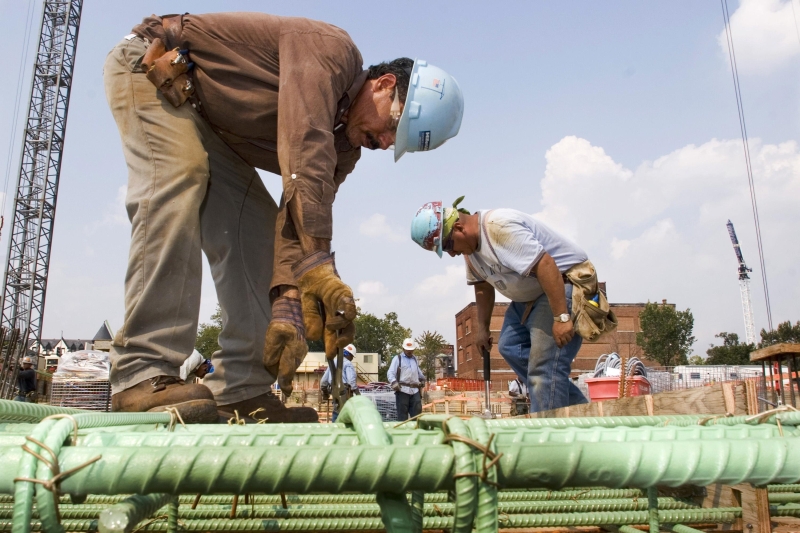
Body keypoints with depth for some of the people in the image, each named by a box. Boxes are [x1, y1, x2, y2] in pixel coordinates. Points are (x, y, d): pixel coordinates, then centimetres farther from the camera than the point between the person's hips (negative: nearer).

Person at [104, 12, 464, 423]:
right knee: (180, 180, -31)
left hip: (211, 129, 8)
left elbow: (298, 221, -11)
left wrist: (287, 304, -24)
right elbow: (303, 147, -43)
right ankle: (143, 374, -31)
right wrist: (317, 262, -50)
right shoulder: (332, 49, -26)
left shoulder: (344, 146, -3)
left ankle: (241, 390, -8)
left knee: (256, 226, -5)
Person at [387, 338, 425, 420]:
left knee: (417, 414, 2)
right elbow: (390, 373, -5)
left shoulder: (415, 359, 23)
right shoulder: (397, 358, 5)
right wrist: (394, 382, -21)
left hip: (415, 390, 5)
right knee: (402, 416, -3)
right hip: (402, 390, -5)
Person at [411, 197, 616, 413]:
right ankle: (577, 410, 17)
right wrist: (482, 327, 21)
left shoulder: (499, 226, -27)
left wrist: (561, 317, -32)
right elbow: (483, 285, 18)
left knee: (545, 368, -16)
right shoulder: (470, 245, 5)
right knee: (511, 348, 12)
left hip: (563, 284, -11)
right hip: (530, 294, 11)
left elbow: (545, 265, -32)